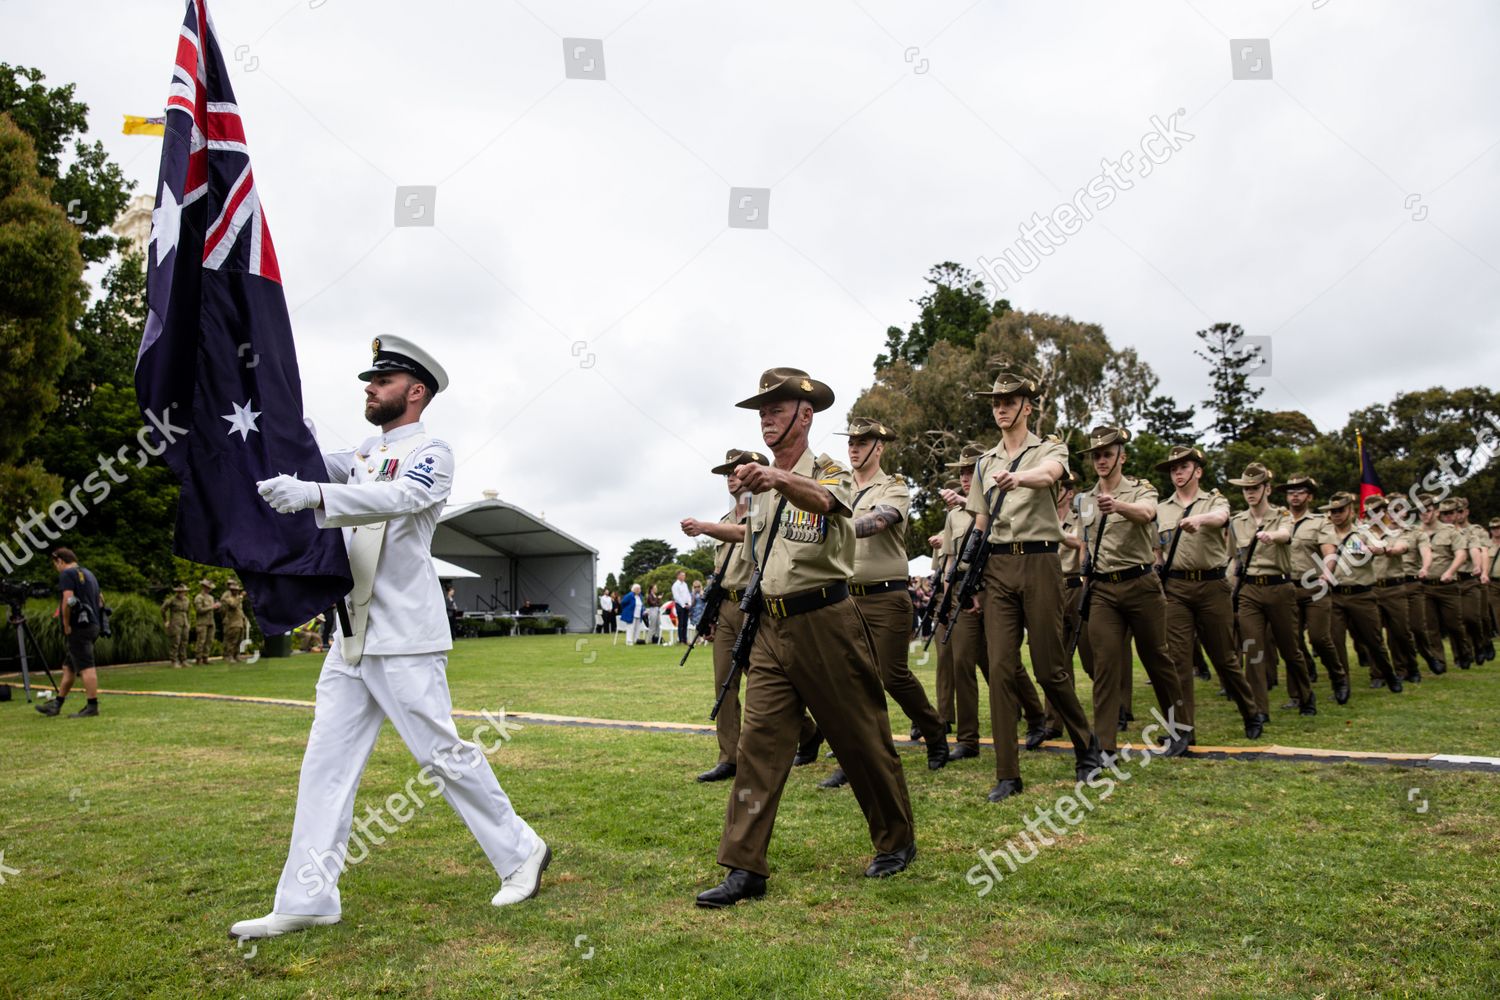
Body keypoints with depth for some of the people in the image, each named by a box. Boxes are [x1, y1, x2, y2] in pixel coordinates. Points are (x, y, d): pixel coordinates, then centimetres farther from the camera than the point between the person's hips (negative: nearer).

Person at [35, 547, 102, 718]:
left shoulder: (67, 574, -6)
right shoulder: (88, 574, 21)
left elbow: (68, 600, -20)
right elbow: (99, 602, 23)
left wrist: (66, 626, -12)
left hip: (78, 627, -9)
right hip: (92, 625, 9)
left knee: (86, 667, -10)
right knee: (69, 667, 15)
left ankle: (92, 706, -11)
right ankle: (57, 704, 22)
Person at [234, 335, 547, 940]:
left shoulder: (430, 453, -8)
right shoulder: (364, 454, 18)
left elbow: (398, 498, -27)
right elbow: (303, 458, 11)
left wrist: (313, 495, -40)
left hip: (403, 639, -8)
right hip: (350, 636, 8)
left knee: (443, 754, -2)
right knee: (326, 764, 6)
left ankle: (520, 852, 15)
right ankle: (307, 900, 14)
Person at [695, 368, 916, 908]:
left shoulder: (829, 471, -6)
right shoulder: (761, 484, 14)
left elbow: (824, 501, -32)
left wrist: (781, 479, -51)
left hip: (825, 623, -6)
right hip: (771, 628, 6)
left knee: (862, 740, 5)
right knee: (757, 745, -1)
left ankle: (897, 842, 25)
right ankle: (745, 867, 3)